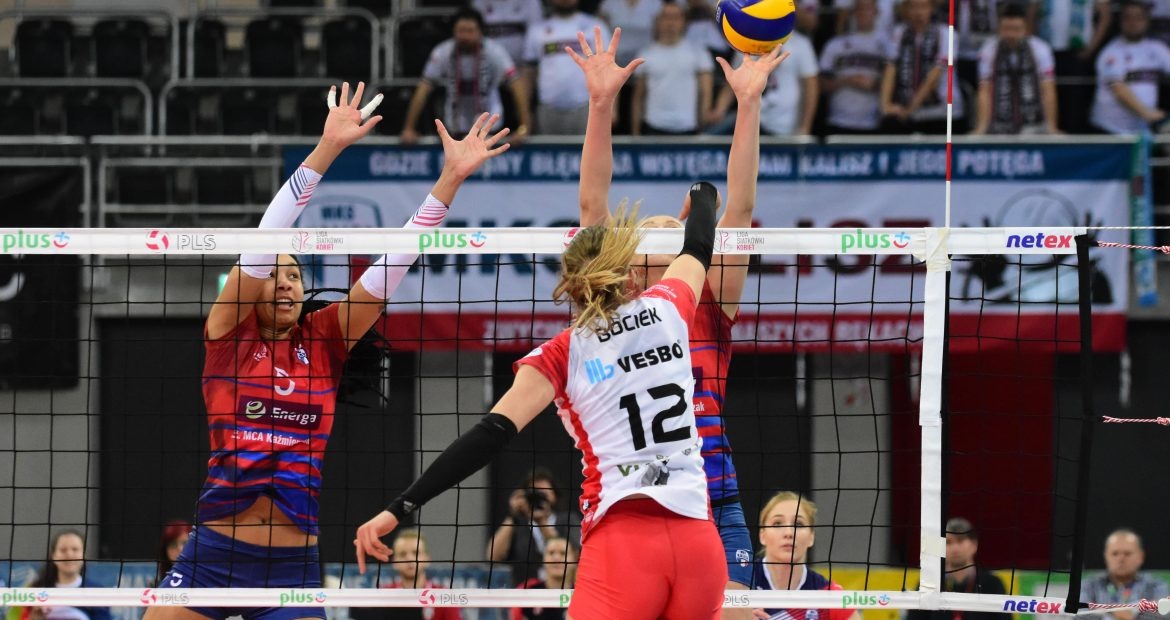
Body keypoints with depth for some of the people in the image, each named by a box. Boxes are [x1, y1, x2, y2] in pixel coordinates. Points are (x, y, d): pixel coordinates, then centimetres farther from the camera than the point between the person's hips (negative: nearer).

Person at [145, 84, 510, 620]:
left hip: (294, 567, 2)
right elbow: (264, 239, -10)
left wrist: (451, 179, -5)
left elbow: (393, 264, 3)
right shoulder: (228, 335, 1)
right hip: (213, 555, -2)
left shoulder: (323, 342, 8)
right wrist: (327, 149, -19)